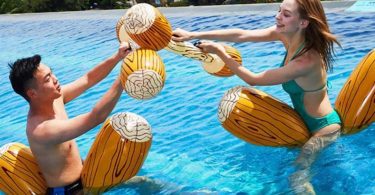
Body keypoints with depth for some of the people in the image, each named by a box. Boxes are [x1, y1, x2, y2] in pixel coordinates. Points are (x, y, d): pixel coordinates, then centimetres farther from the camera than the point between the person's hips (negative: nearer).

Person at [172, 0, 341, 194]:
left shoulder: (306, 61, -35)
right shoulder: (287, 34, -13)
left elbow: (254, 79, -26)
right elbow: (242, 35, -15)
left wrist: (219, 52, -16)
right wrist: (193, 35, -18)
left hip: (323, 127, -8)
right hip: (302, 118, 9)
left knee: (297, 178, -15)